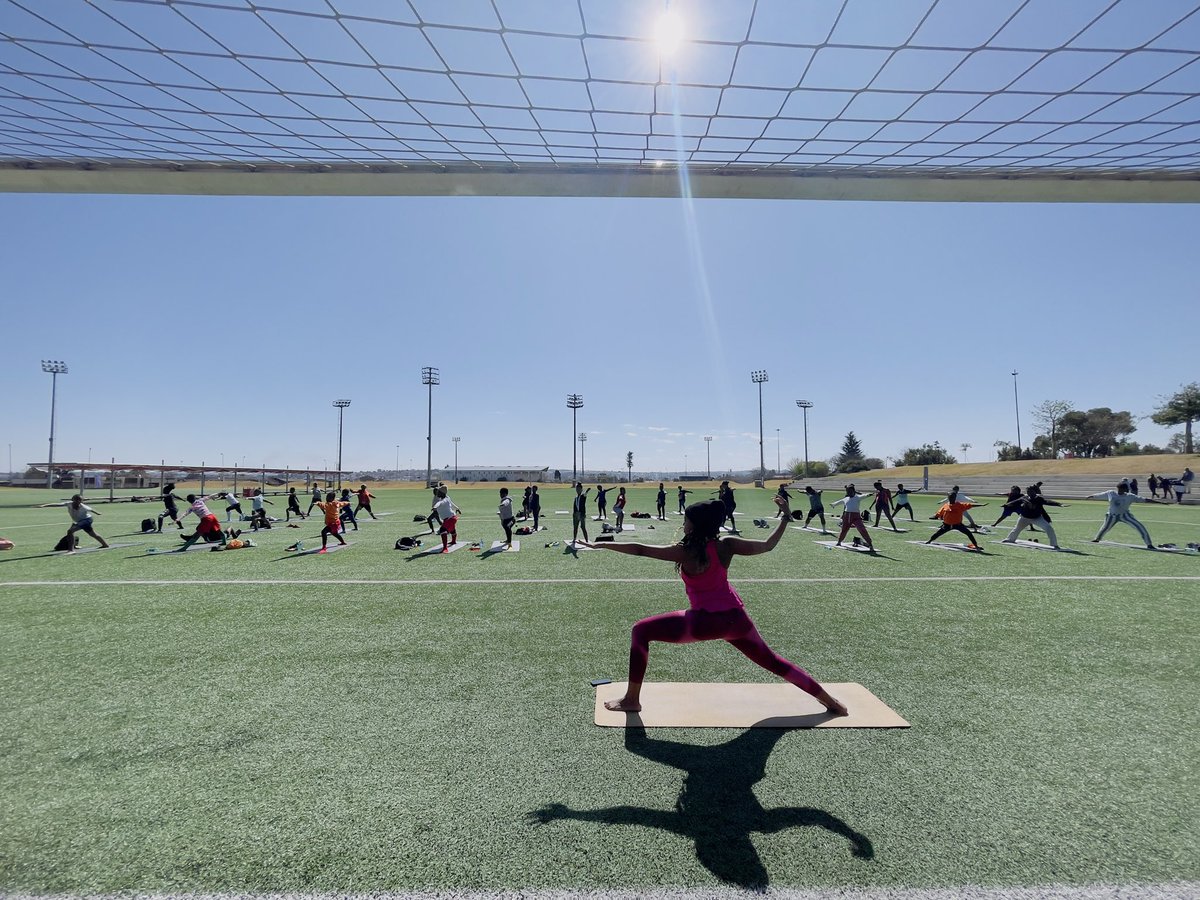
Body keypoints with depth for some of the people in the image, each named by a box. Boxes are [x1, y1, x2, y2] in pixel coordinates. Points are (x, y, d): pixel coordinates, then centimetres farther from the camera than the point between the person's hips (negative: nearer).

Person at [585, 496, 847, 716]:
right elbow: (767, 545, 9)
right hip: (736, 618, 6)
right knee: (772, 660, 26)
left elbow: (639, 549, -12)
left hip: (705, 622, -6)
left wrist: (601, 544, -4)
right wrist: (786, 517, 19)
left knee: (641, 631, 3)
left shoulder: (685, 552, -13)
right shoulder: (727, 545, -2)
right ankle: (829, 701, 35)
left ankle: (631, 700, 6)